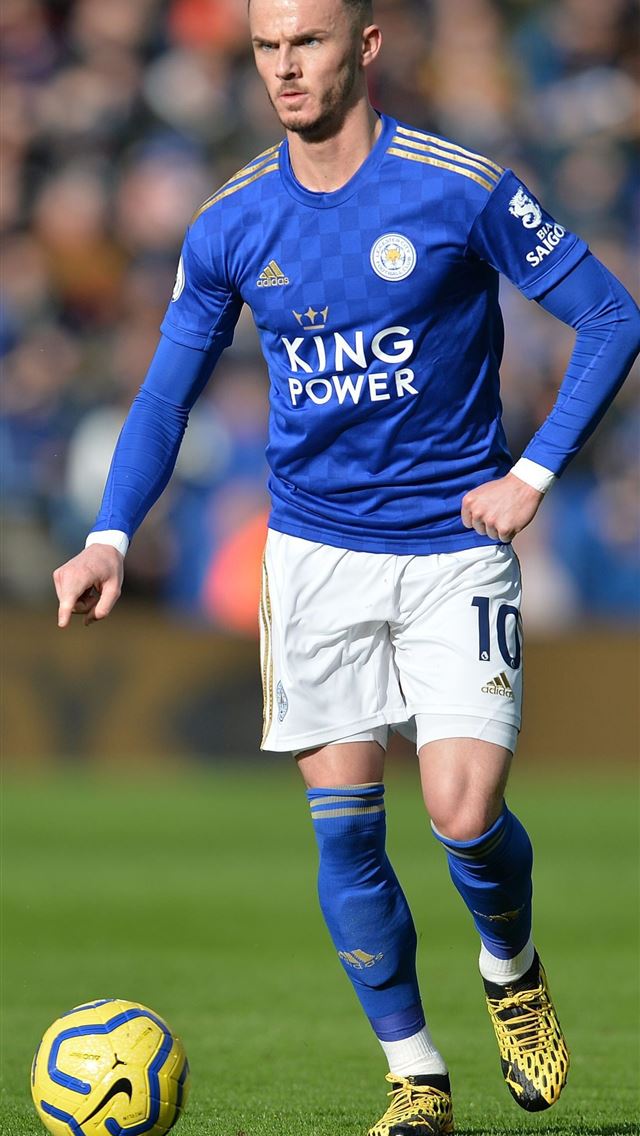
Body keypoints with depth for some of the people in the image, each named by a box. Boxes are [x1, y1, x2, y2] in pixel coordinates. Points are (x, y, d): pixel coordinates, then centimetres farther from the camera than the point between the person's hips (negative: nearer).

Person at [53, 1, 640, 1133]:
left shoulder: (464, 191, -10)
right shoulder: (230, 225, 1)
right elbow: (166, 394, 9)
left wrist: (533, 472, -9)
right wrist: (110, 538, -6)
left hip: (453, 549, -3)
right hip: (315, 553, 3)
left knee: (465, 814, -13)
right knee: (342, 825, -2)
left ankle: (512, 971, 20)